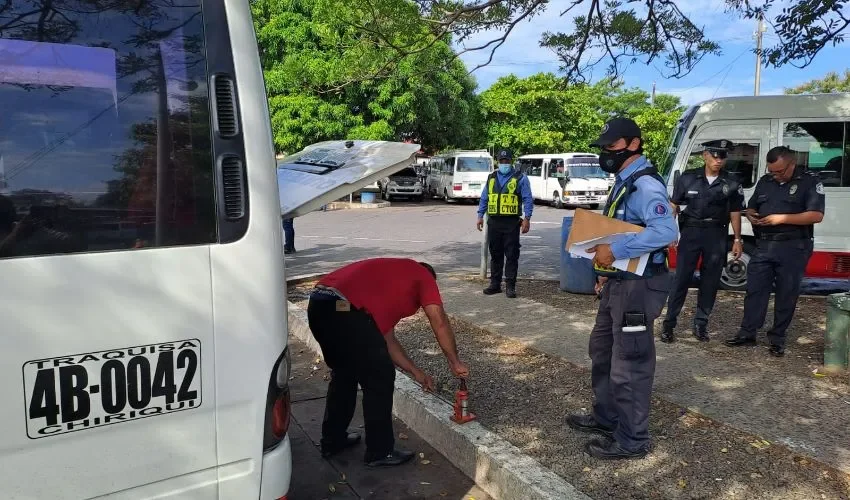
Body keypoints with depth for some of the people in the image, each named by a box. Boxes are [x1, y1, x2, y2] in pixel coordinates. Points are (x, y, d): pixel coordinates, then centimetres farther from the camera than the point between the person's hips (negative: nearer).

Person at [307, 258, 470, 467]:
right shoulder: (423, 276, 17)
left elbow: (386, 339, 35)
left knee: (343, 374, 28)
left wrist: (416, 372, 38)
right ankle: (380, 452, 21)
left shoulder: (391, 276, 36)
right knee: (380, 380, 8)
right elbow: (439, 322, 4)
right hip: (345, 310, -9)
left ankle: (332, 440, 40)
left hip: (318, 303, 9)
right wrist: (455, 363, 14)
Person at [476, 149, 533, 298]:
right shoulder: (491, 178, 15)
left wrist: (527, 218, -12)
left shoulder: (520, 178, 1)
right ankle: (495, 284, 18)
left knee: (512, 255, -2)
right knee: (495, 255, 10)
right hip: (494, 222, 4)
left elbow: (528, 199, -3)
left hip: (511, 223, -4)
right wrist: (480, 216, 11)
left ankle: (510, 286, 3)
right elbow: (484, 199, 19)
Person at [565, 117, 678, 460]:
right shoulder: (624, 182, 14)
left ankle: (632, 440, 14)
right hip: (618, 283, 11)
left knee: (629, 364, -1)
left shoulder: (645, 184, -19)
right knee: (602, 351, 21)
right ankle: (606, 417, 38)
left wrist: (614, 250, -31)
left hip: (637, 287, -11)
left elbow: (665, 231, -34)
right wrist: (606, 271, 18)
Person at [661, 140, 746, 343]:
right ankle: (669, 323, 2)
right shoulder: (688, 178, -2)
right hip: (691, 231, -2)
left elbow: (735, 213, 10)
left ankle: (701, 324, 18)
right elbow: (674, 205, 3)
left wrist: (737, 239, 5)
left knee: (711, 281, 6)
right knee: (681, 278, -4)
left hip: (717, 235, 2)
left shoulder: (731, 184, 3)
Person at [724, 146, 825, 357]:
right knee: (754, 290, 4)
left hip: (792, 249, -4)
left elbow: (816, 215, -13)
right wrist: (752, 217, -2)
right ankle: (747, 333, 12)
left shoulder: (810, 182, -4)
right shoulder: (765, 181, 12)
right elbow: (751, 207, 22)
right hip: (764, 246, 5)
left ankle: (777, 338, 14)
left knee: (786, 294, 4)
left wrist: (782, 218, -20)